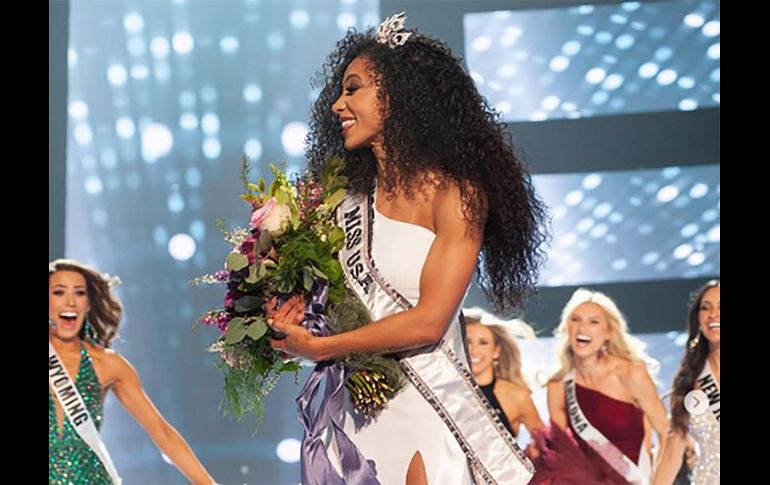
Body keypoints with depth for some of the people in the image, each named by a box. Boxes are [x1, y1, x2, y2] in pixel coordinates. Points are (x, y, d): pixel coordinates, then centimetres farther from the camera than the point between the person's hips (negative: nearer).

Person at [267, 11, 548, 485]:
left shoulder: (455, 193, -9)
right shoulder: (354, 201, 10)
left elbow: (427, 321, -15)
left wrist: (319, 347, -11)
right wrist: (293, 310, -10)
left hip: (425, 411, -5)